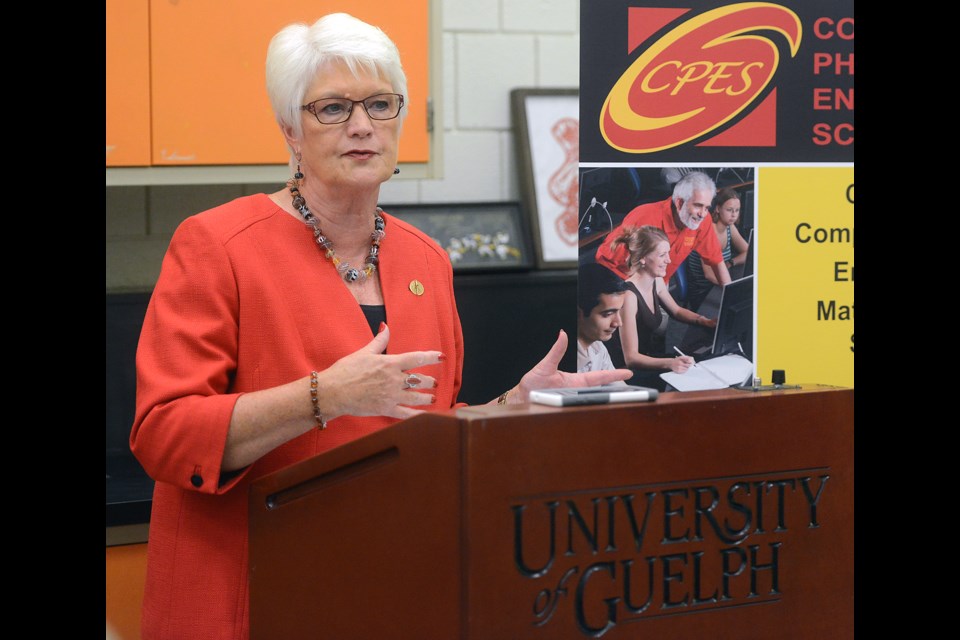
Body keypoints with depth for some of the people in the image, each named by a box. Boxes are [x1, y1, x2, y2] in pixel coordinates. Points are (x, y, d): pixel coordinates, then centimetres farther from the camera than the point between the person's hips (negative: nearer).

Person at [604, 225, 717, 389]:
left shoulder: (656, 282, 2)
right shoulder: (629, 295, -25)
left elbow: (677, 311, 23)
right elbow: (631, 358, -26)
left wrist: (705, 321, 4)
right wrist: (669, 363, -41)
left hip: (649, 360, 9)